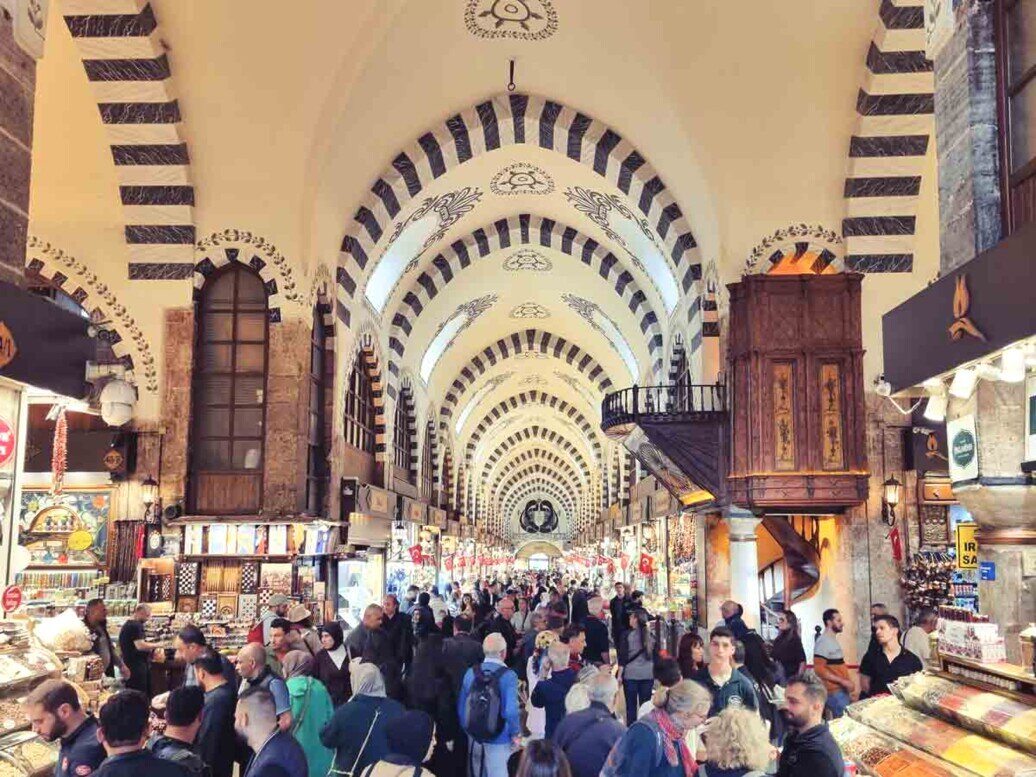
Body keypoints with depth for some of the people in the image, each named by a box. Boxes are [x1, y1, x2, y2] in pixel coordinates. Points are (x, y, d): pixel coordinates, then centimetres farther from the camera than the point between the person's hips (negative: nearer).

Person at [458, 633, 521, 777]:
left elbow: (461, 706, 2)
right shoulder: (508, 676, -17)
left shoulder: (471, 673, -4)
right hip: (498, 739, -4)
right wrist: (515, 733, -8)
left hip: (474, 737, 5)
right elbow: (511, 710, -24)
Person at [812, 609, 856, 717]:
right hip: (834, 692, -9)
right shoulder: (823, 641, -13)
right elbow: (819, 669, -20)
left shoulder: (833, 640, 16)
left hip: (842, 690, 9)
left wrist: (848, 683, 14)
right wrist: (843, 681, -19)